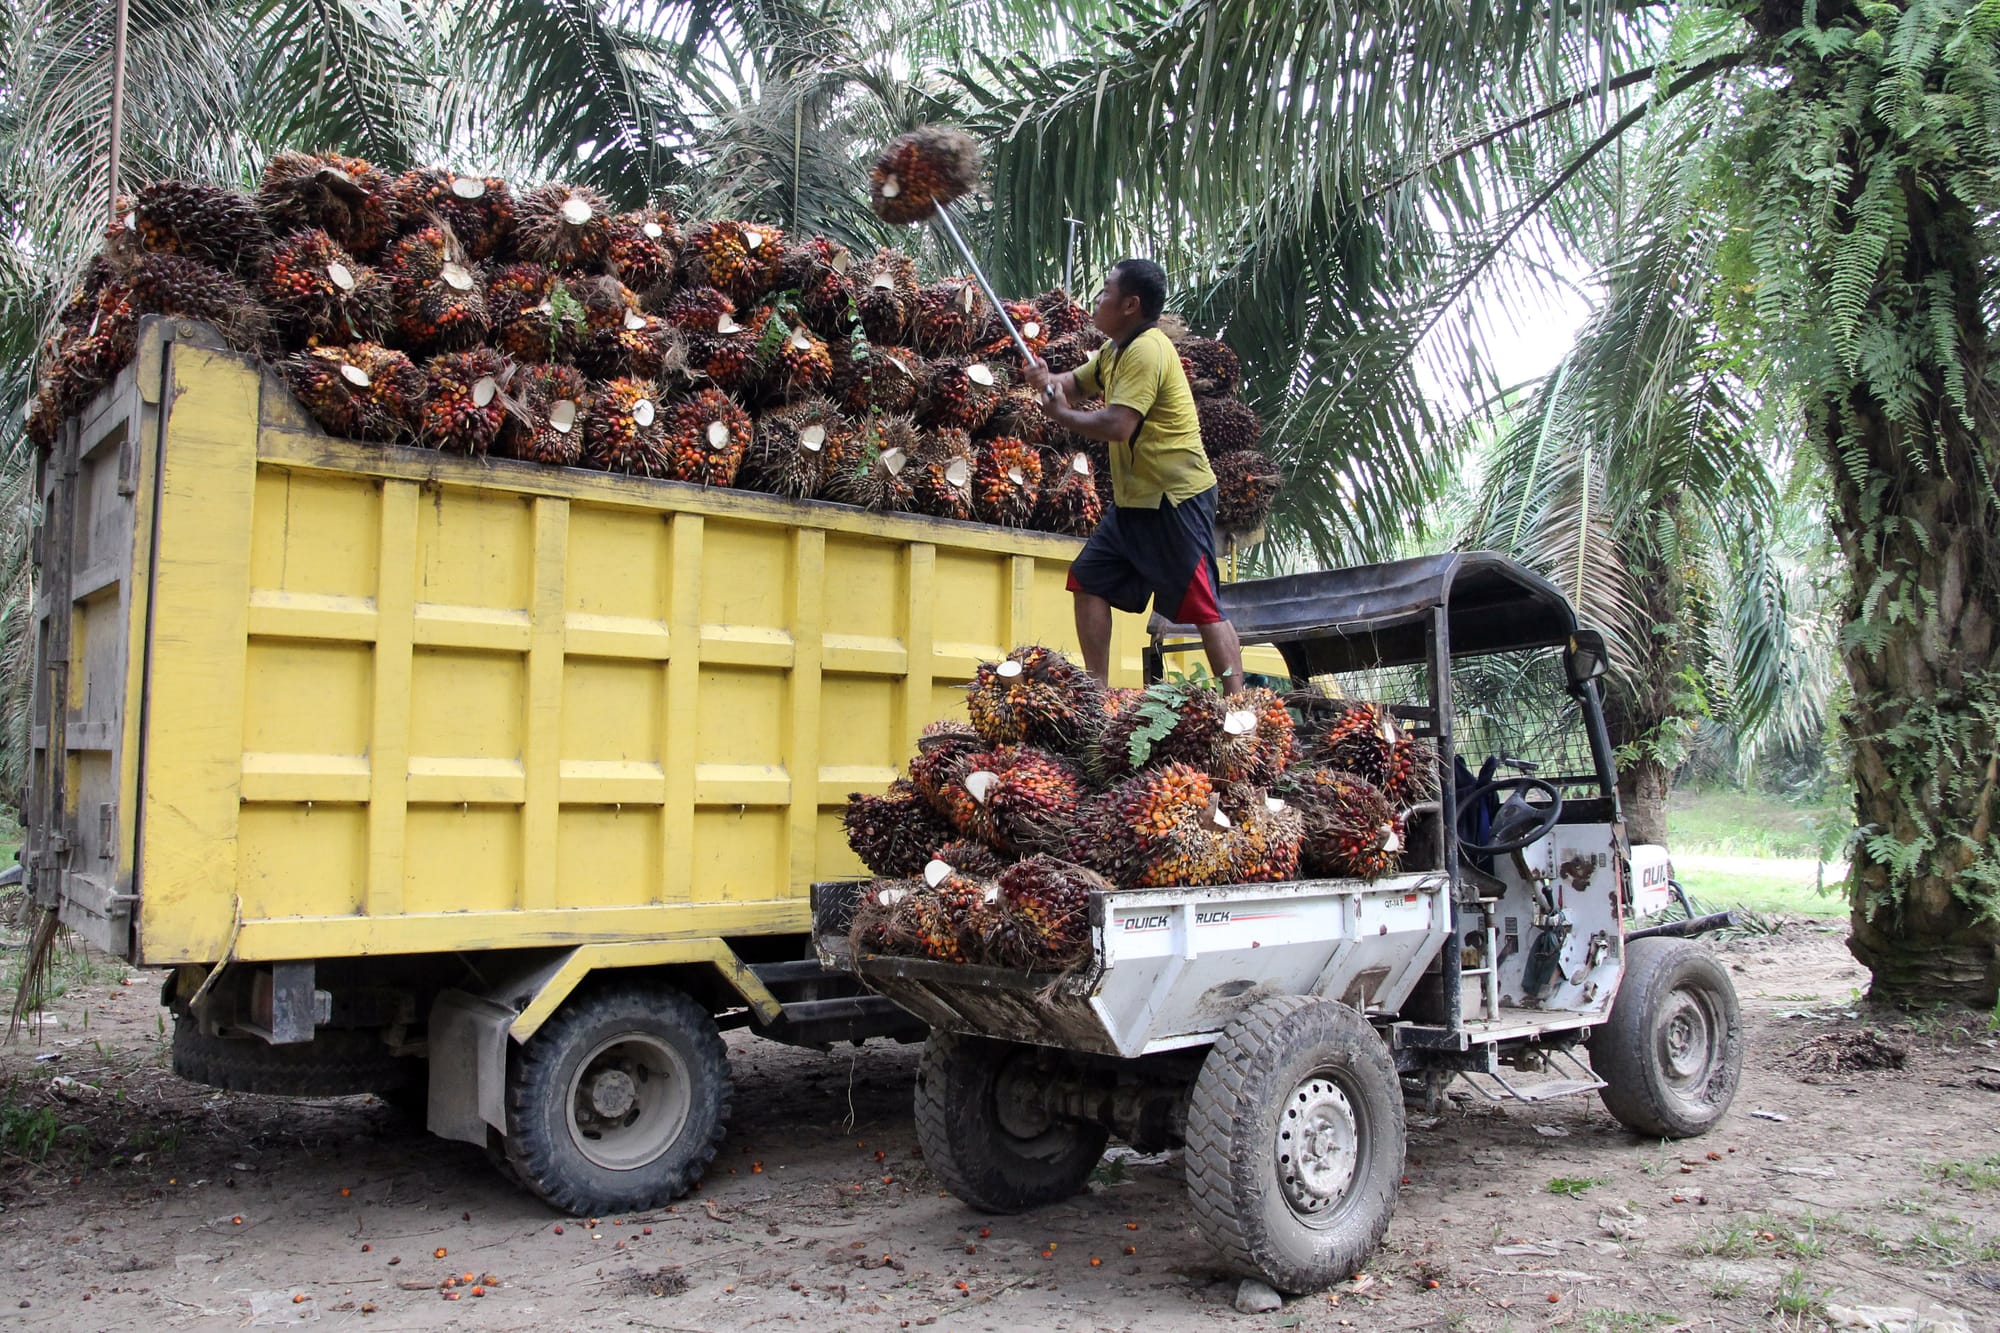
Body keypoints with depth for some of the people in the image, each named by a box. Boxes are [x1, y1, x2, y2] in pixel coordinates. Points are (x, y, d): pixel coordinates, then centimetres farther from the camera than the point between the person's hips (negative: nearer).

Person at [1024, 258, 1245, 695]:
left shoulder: (1146, 350, -18)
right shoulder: (1116, 350, 14)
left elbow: (1117, 426, -28)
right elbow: (1075, 384, 25)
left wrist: (1062, 414, -12)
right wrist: (1045, 380, 1)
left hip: (1176, 499, -10)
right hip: (1134, 499, 11)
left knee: (1201, 606, -10)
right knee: (1090, 580, 9)